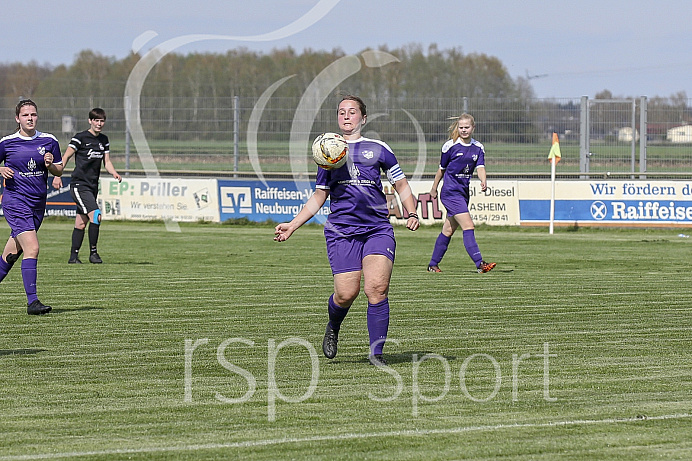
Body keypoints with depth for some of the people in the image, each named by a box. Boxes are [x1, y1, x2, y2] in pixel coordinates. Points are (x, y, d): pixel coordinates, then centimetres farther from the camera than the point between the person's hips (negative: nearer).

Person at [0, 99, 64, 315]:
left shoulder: (49, 141, 5)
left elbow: (59, 171, 13)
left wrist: (51, 164, -9)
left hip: (38, 204, 5)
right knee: (32, 248, -18)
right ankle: (32, 301, -18)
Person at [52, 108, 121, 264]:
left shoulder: (104, 140, 13)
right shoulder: (80, 137, -7)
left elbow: (107, 162, 15)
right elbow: (66, 157, -6)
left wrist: (114, 173, -4)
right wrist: (57, 176, -14)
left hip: (92, 186, 7)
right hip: (79, 185, -7)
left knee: (81, 223, 9)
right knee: (95, 215, -20)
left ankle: (73, 256, 16)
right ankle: (93, 253, -13)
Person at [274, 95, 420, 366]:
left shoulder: (378, 149, 11)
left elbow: (401, 185, 16)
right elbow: (319, 196, 22)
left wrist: (411, 213, -1)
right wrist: (292, 225, 16)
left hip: (378, 229, -1)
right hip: (341, 231, 1)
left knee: (377, 288, -17)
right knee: (346, 294, -8)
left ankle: (376, 353, -8)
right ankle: (333, 328, 27)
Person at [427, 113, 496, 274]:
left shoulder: (478, 148, 8)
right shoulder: (450, 146, -5)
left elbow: (480, 167, -5)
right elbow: (442, 169, 6)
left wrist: (483, 181, -26)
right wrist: (434, 189, 15)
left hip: (463, 193, 6)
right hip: (450, 192, -6)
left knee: (448, 230, 13)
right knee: (468, 226, -17)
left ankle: (433, 264, 24)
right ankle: (479, 263, -24)